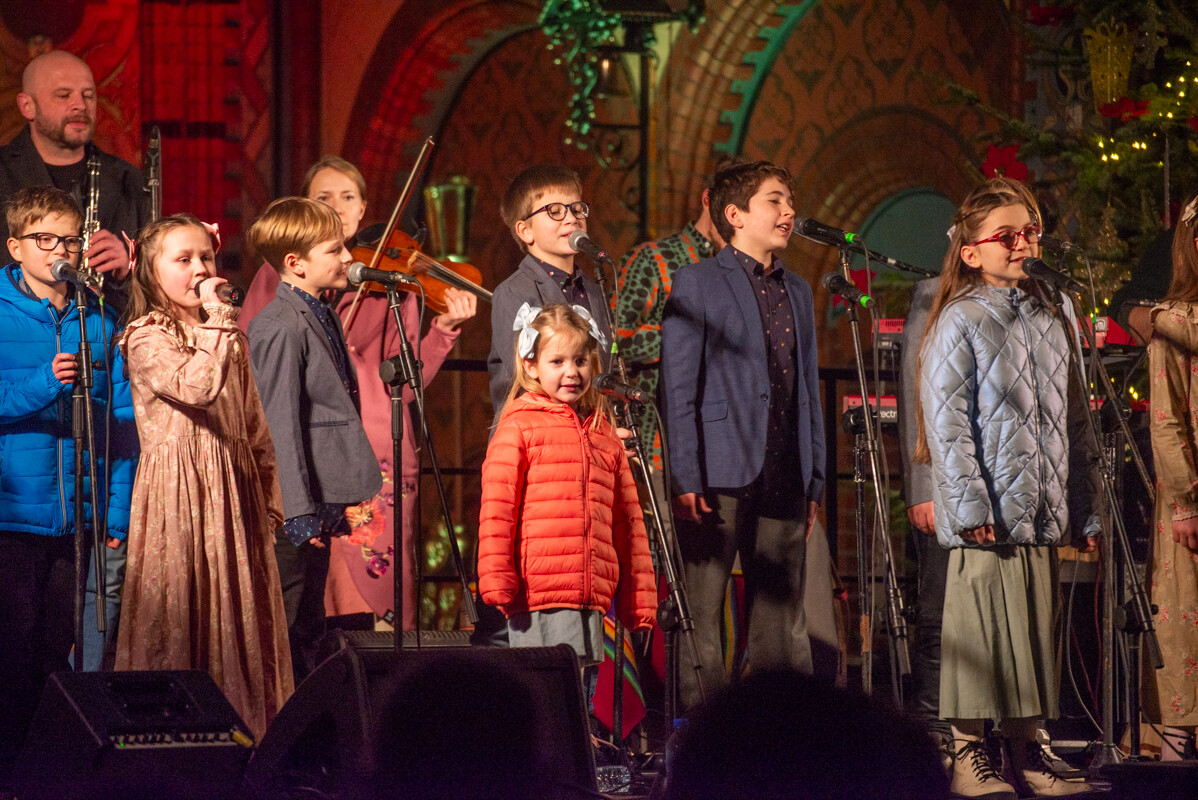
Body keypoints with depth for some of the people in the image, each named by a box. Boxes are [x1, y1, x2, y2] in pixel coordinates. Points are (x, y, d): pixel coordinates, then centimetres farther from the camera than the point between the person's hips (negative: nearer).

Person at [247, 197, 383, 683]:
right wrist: (298, 510, -22)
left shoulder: (322, 317, 15)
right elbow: (280, 423, -19)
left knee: (307, 630, 14)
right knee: (281, 630, -5)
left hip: (321, 505, 10)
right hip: (293, 508, -10)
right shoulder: (280, 327, -15)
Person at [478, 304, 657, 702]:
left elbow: (628, 520, 21)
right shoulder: (519, 427, 2)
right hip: (539, 596, -6)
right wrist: (497, 581, -11)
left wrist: (639, 594, 18)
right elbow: (496, 510, -3)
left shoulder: (603, 433, 18)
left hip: (592, 595, 6)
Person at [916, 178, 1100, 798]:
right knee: (980, 626, -4)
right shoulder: (960, 322, -4)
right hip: (987, 514, -6)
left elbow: (1073, 419, 17)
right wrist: (969, 505, -17)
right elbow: (947, 422, -9)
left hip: (1042, 510, 6)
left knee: (1033, 626, 7)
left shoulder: (1048, 321, 15)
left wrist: (1085, 508, 13)